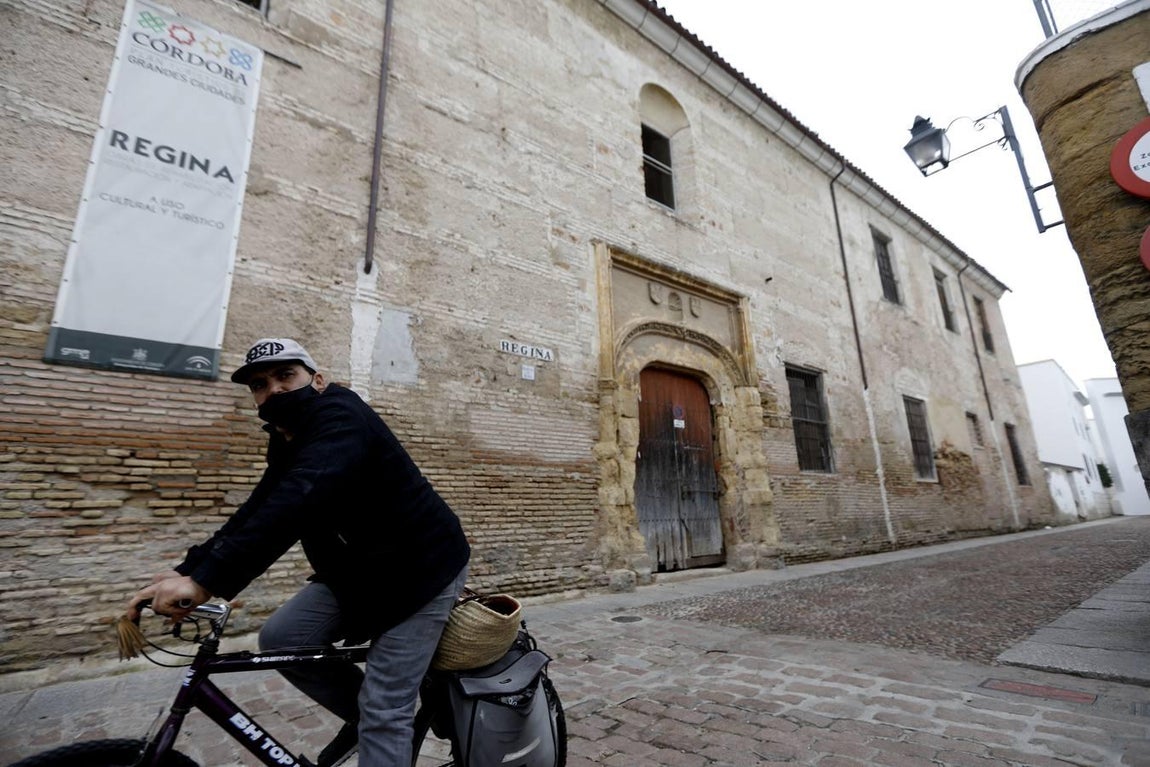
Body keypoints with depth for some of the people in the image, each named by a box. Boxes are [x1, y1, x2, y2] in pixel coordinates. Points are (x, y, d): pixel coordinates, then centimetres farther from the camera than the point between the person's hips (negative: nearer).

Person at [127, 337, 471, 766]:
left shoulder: (340, 417, -23)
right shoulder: (287, 441, 7)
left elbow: (299, 501, -38)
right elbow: (257, 511, 2)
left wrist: (204, 581, -41)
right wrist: (186, 571, -10)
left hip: (419, 570, -8)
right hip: (356, 571, 8)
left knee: (383, 710, -5)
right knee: (280, 639, 1)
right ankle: (360, 716, 22)